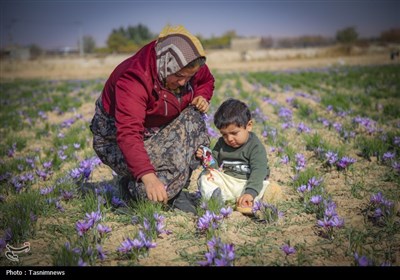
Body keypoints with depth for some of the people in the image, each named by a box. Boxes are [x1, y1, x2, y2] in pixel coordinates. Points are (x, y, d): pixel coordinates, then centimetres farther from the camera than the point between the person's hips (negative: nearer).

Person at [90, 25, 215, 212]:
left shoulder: (187, 67, -12)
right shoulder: (134, 79, -35)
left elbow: (207, 81, 14)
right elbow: (128, 135, -45)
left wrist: (201, 97, -11)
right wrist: (148, 177, -56)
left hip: (156, 130, 8)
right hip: (116, 138, -8)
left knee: (193, 118, -21)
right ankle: (130, 187, 4)